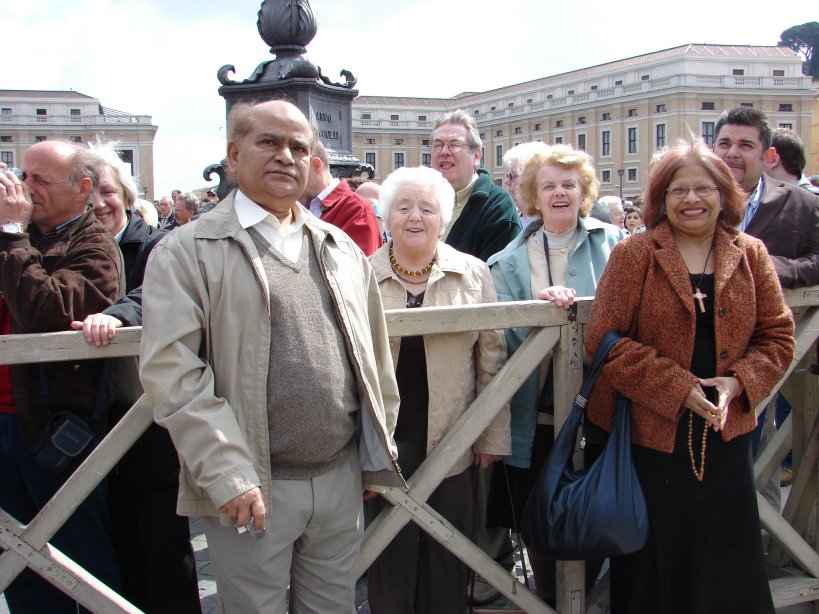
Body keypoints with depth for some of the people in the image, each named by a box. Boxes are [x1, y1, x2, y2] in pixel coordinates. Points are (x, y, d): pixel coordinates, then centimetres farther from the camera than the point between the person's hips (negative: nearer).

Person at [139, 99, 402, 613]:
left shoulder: (341, 249, 12)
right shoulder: (187, 251, -5)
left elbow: (375, 355, 16)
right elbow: (171, 370, -13)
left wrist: (379, 453, 13)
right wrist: (226, 475, -18)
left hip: (342, 478, 5)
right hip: (250, 491, -4)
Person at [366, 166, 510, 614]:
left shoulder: (473, 274, 2)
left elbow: (491, 358, 4)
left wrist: (492, 436, 2)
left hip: (452, 442, 1)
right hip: (385, 440, 0)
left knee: (447, 562, 11)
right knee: (392, 558, 10)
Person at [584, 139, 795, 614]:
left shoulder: (751, 255, 5)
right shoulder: (634, 255, -5)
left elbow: (777, 336, 6)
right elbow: (604, 339, -12)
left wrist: (736, 383, -12)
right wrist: (678, 386, -18)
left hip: (726, 431, 3)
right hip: (652, 431, -3)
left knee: (727, 565, 13)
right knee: (657, 562, 9)